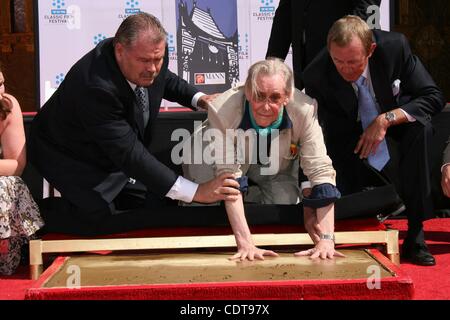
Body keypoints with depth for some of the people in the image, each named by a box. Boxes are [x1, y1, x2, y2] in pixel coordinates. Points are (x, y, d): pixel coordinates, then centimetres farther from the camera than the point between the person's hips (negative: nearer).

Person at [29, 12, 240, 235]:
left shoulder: (153, 54, -19)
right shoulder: (96, 87, -42)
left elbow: (165, 80, 10)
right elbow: (129, 153, -41)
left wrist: (198, 98, -11)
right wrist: (195, 191, -44)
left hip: (117, 154, 8)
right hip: (71, 157, -7)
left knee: (155, 207, 4)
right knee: (101, 221, -23)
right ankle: (42, 211, 3)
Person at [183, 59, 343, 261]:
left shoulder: (304, 111, -35)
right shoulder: (223, 110, -38)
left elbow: (321, 171, -33)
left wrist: (326, 240, -40)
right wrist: (245, 243, -46)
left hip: (276, 168, 2)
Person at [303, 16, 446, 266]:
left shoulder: (394, 46, -24)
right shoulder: (317, 76, -25)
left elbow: (434, 97, -20)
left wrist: (385, 119, -33)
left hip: (396, 127, 1)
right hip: (354, 146, 0)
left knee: (420, 127, -34)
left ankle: (415, 238, -27)